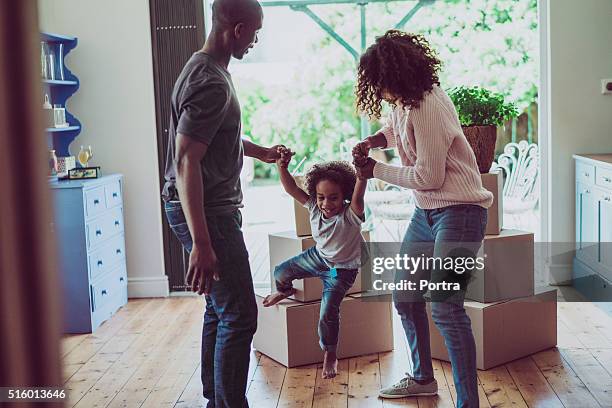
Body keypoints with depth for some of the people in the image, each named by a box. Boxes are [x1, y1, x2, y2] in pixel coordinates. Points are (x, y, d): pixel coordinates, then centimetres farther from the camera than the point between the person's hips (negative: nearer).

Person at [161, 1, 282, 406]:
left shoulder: (208, 69, 12)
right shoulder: (212, 84, -21)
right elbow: (185, 162, -27)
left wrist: (263, 152, 38)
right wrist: (201, 243, -30)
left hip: (213, 208, 11)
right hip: (207, 213, -11)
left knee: (220, 309, 17)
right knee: (239, 315, -6)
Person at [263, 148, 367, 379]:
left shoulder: (350, 215, -34)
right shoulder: (314, 207, -18)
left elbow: (357, 198, -56)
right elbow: (291, 189, -23)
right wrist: (282, 167, -40)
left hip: (342, 269, -6)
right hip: (318, 256, 6)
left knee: (328, 311, -15)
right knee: (281, 273, 11)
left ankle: (330, 354, 10)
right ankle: (285, 291, 51)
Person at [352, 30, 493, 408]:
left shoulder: (428, 107, -24)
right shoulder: (405, 100, 2)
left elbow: (428, 177, -20)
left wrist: (378, 170, -9)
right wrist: (374, 141, 5)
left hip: (459, 211, -10)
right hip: (426, 211, 10)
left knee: (445, 306, -16)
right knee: (405, 295, 16)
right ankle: (423, 377, 34)